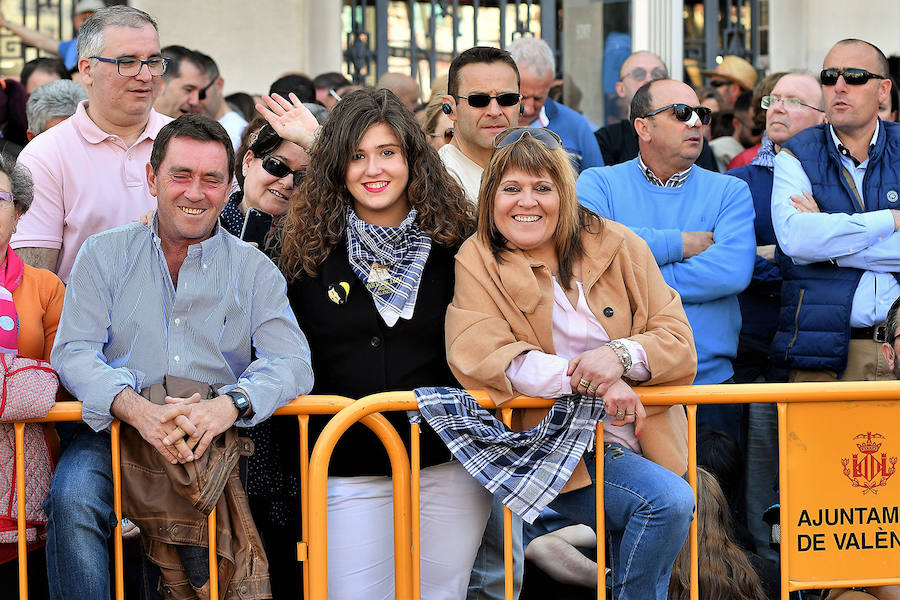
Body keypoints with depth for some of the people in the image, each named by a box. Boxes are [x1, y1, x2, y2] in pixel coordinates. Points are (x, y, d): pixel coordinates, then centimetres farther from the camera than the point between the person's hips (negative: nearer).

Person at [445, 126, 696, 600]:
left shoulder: (618, 247, 3)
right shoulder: (477, 263, -3)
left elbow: (679, 344, -1)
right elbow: (480, 356, -18)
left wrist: (621, 355, -23)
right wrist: (590, 379, -26)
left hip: (642, 438, 4)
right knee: (669, 500, -23)